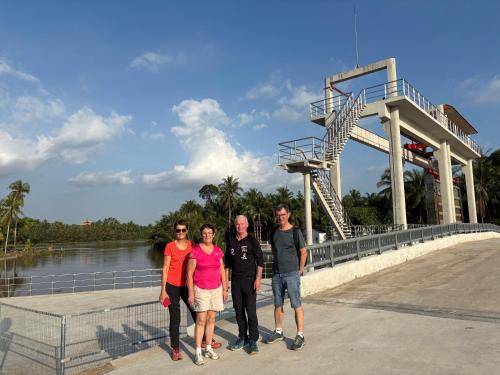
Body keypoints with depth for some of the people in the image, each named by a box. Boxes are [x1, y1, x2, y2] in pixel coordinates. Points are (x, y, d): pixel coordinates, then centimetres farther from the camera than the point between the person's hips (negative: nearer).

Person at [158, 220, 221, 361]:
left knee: (197, 313, 11)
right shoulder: (170, 246, -7)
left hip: (187, 285, 3)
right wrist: (163, 291, -7)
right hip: (172, 286, -3)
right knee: (175, 318, 4)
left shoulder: (192, 245, 2)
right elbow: (165, 269, -5)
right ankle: (175, 349, 19)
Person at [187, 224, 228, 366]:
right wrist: (191, 293, -9)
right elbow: (189, 273, -7)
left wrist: (225, 289, 8)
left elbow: (222, 271, 10)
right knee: (201, 320, -3)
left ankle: (208, 349, 22)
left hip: (216, 289, 4)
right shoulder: (195, 250, -8)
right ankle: (198, 352, 6)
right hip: (200, 289, -4)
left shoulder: (218, 250, 5)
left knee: (211, 319, 10)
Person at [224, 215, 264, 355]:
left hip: (249, 280, -4)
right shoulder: (231, 242, 10)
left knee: (251, 311, -4)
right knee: (238, 311, 10)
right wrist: (226, 280, 11)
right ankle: (242, 338, 24)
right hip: (235, 281, 4)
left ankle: (253, 341, 7)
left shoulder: (252, 241, -3)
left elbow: (260, 261, -5)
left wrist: (258, 279, -13)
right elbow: (227, 263, 15)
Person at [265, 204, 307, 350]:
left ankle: (300, 336, 7)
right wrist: (276, 264, 13)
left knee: (296, 305, -1)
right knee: (278, 305, 14)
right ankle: (278, 332, 29)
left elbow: (303, 252, -2)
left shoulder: (295, 232, -7)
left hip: (291, 274, -5)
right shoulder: (274, 232, 7)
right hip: (276, 274, 5)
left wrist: (300, 270, -2)